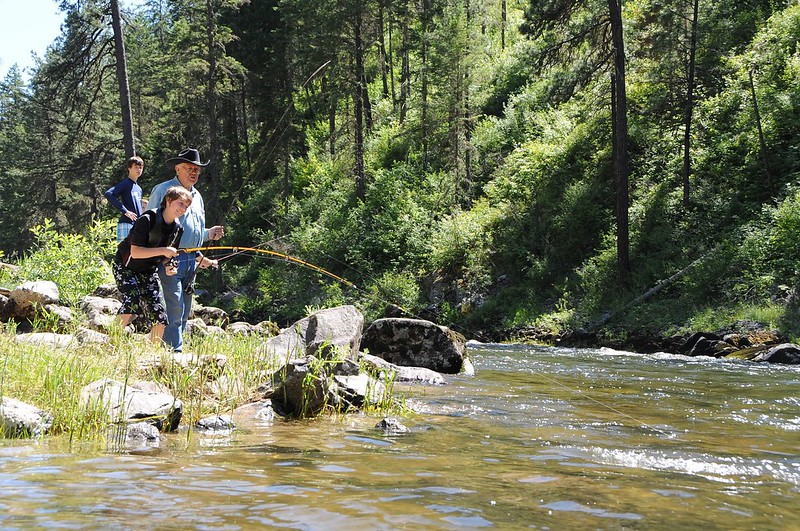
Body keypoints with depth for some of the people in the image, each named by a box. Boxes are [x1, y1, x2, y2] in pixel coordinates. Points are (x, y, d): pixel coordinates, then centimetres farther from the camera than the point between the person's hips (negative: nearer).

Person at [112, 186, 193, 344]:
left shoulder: (177, 229, -1)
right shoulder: (147, 220, -22)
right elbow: (135, 252, -27)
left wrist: (169, 267, -8)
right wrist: (163, 251, -32)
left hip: (148, 272, 6)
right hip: (125, 266, -6)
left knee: (160, 317, -4)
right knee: (133, 298, -31)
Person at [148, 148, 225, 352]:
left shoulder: (197, 196, 22)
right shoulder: (162, 190, -3)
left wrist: (208, 234, 9)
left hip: (192, 260, 8)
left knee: (184, 312, 9)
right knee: (174, 310, -14)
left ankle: (173, 349, 15)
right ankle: (174, 351, -13)